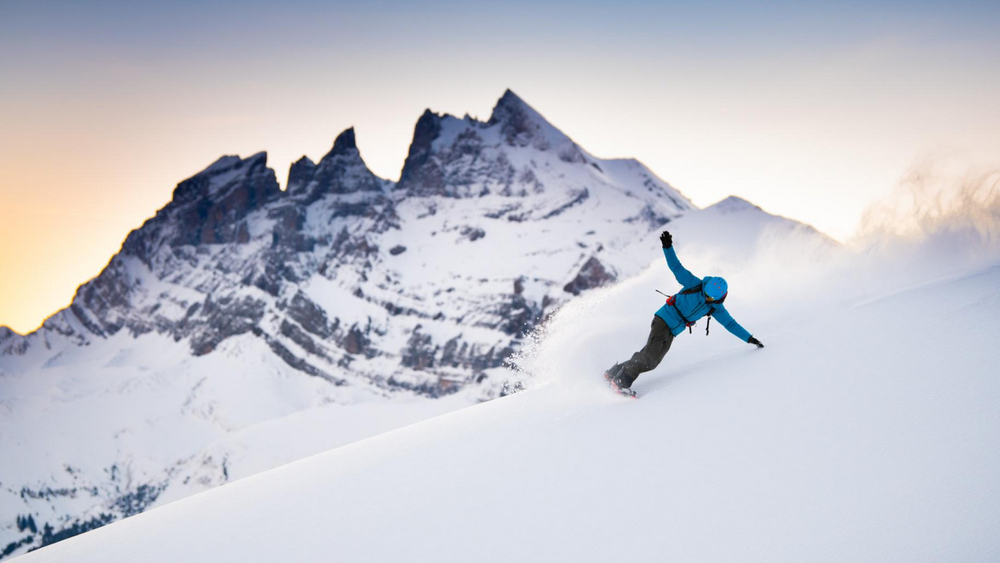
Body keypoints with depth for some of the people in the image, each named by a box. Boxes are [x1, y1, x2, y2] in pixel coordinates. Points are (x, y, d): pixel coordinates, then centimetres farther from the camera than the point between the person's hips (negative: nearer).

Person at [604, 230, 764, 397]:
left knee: (651, 361, -4)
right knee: (650, 356, -20)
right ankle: (622, 379, -9)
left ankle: (617, 371, 6)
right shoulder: (695, 285, -11)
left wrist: (749, 338, 8)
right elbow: (676, 268, -13)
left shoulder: (715, 308, 4)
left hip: (672, 332, 6)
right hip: (664, 319, -6)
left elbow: (730, 324, 12)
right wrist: (668, 247, -25)